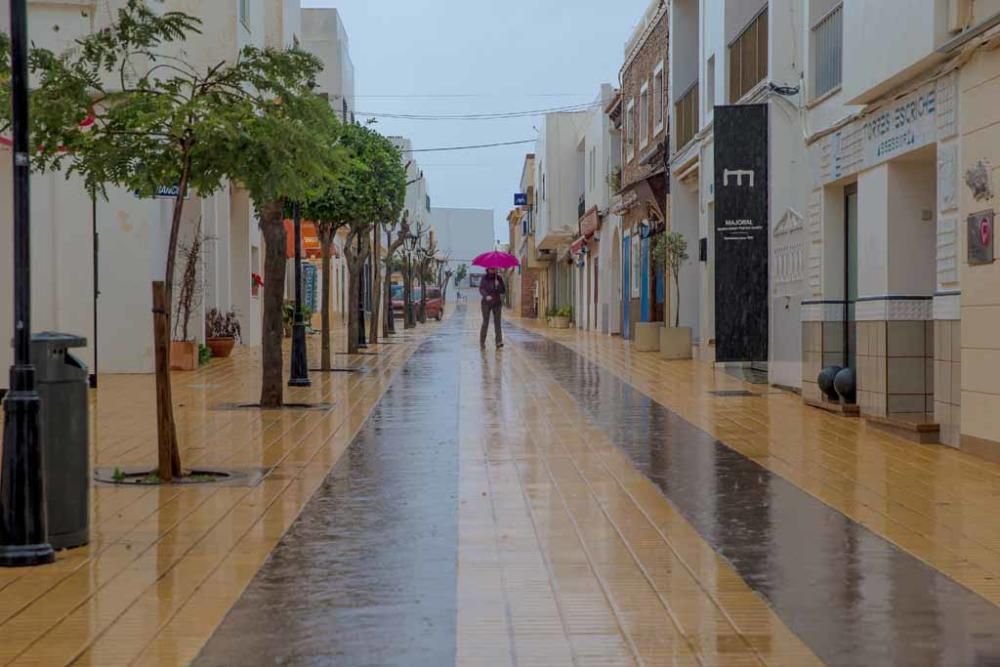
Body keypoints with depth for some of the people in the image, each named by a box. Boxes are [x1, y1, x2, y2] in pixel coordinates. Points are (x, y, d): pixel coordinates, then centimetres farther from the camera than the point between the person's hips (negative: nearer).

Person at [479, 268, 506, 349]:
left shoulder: (499, 278, 4)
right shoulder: (484, 278, 0)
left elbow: (504, 291, 2)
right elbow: (481, 289, -9)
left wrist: (498, 285, -17)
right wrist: (486, 296, -28)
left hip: (497, 303, 1)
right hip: (486, 303, -1)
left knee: (497, 322, -8)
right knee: (485, 322, -2)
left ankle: (499, 342, -17)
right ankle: (482, 342, 11)